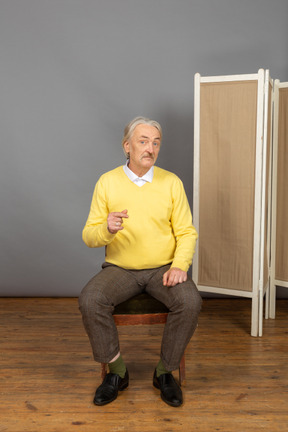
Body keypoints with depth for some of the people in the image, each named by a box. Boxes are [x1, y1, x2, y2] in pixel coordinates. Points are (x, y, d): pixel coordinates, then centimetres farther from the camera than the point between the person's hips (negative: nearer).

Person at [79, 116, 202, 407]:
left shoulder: (172, 182, 1)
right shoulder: (107, 182, 0)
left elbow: (187, 232, 2)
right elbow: (89, 236, -1)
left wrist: (180, 265, -15)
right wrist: (107, 230, -24)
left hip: (163, 268, 0)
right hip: (119, 268, 0)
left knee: (190, 302, -27)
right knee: (89, 301, -27)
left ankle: (165, 372, -1)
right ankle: (117, 372, -3)